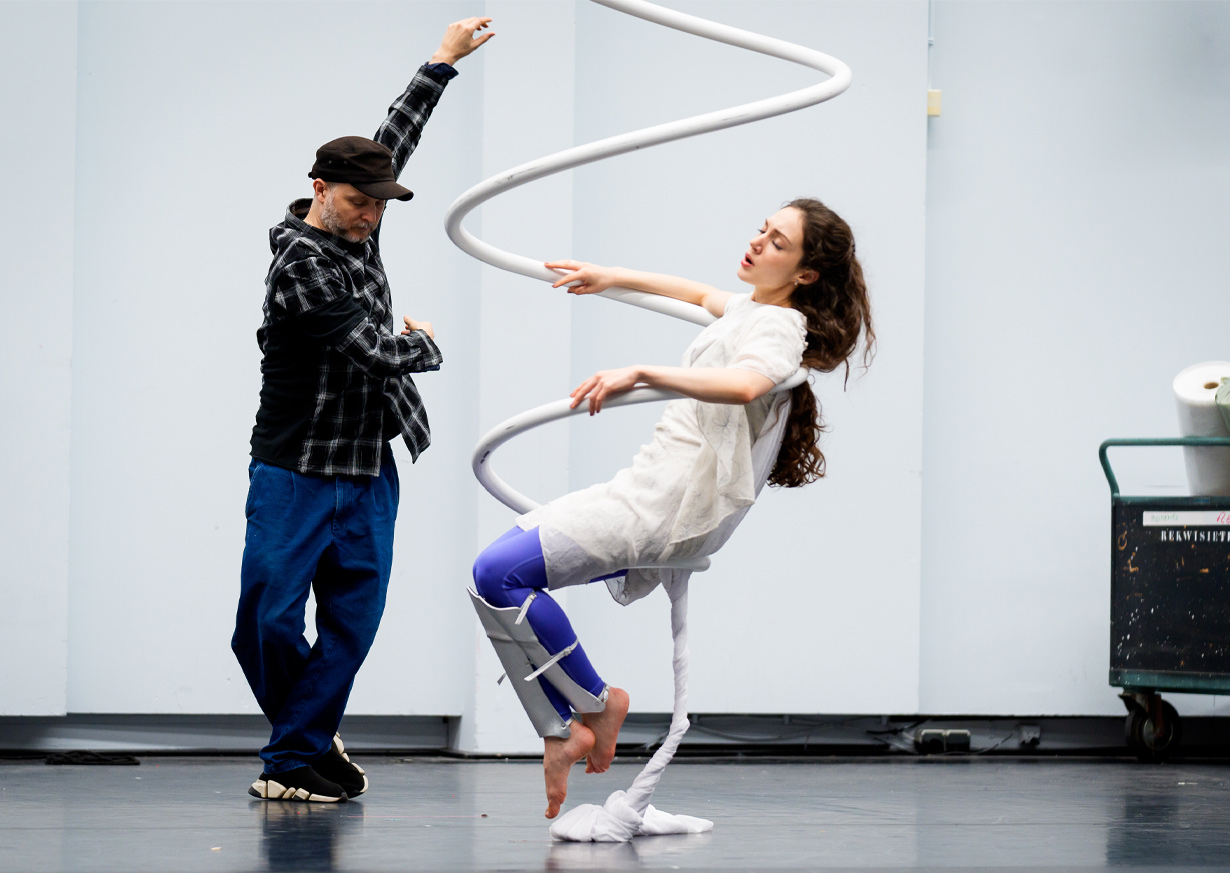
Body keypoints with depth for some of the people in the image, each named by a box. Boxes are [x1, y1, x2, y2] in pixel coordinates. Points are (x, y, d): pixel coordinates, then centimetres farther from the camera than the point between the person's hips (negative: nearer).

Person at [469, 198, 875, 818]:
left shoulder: (778, 327, -13)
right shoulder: (750, 308, 17)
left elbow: (744, 384, -36)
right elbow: (702, 296, 42)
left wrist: (640, 374, -45)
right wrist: (615, 277, 42)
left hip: (673, 509, -11)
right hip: (655, 488, 11)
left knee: (499, 575, -20)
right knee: (497, 567, 10)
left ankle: (594, 703, -4)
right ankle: (560, 733, 5)